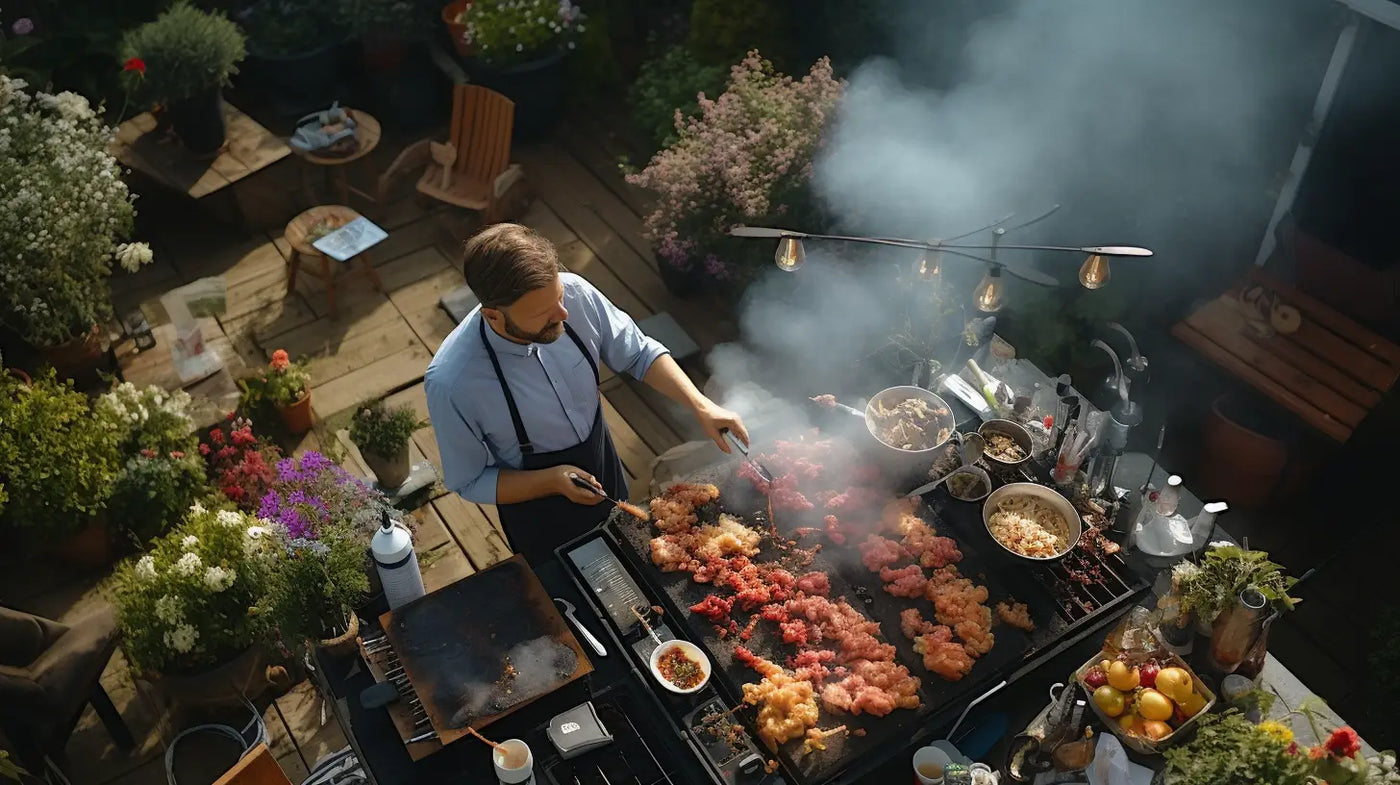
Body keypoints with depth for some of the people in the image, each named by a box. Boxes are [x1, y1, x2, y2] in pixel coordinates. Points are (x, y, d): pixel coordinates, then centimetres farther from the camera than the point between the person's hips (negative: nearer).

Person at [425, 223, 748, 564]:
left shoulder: (574, 293, -27)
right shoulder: (450, 382, -36)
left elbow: (638, 353, -9)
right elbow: (470, 482, -18)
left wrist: (701, 405, -21)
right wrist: (551, 481, -31)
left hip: (605, 469, 4)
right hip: (540, 518, -4)